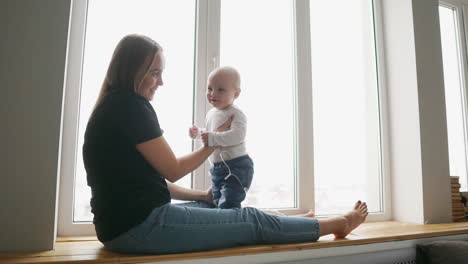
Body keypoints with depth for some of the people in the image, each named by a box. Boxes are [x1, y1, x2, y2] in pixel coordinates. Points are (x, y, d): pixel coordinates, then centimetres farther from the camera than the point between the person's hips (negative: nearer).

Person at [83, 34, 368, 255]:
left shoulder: (116, 107, 15)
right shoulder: (131, 105, -15)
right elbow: (173, 170, -10)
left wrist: (201, 195, 10)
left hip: (128, 222, 10)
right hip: (141, 224, -9)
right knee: (251, 220, -3)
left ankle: (291, 223, 29)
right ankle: (337, 223, 12)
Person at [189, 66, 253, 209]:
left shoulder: (235, 113, -16)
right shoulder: (211, 113, 11)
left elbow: (237, 135, -33)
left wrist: (213, 138, -35)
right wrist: (198, 133, 10)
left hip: (236, 166, -9)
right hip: (216, 168, 9)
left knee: (227, 205, -13)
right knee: (217, 203, 20)